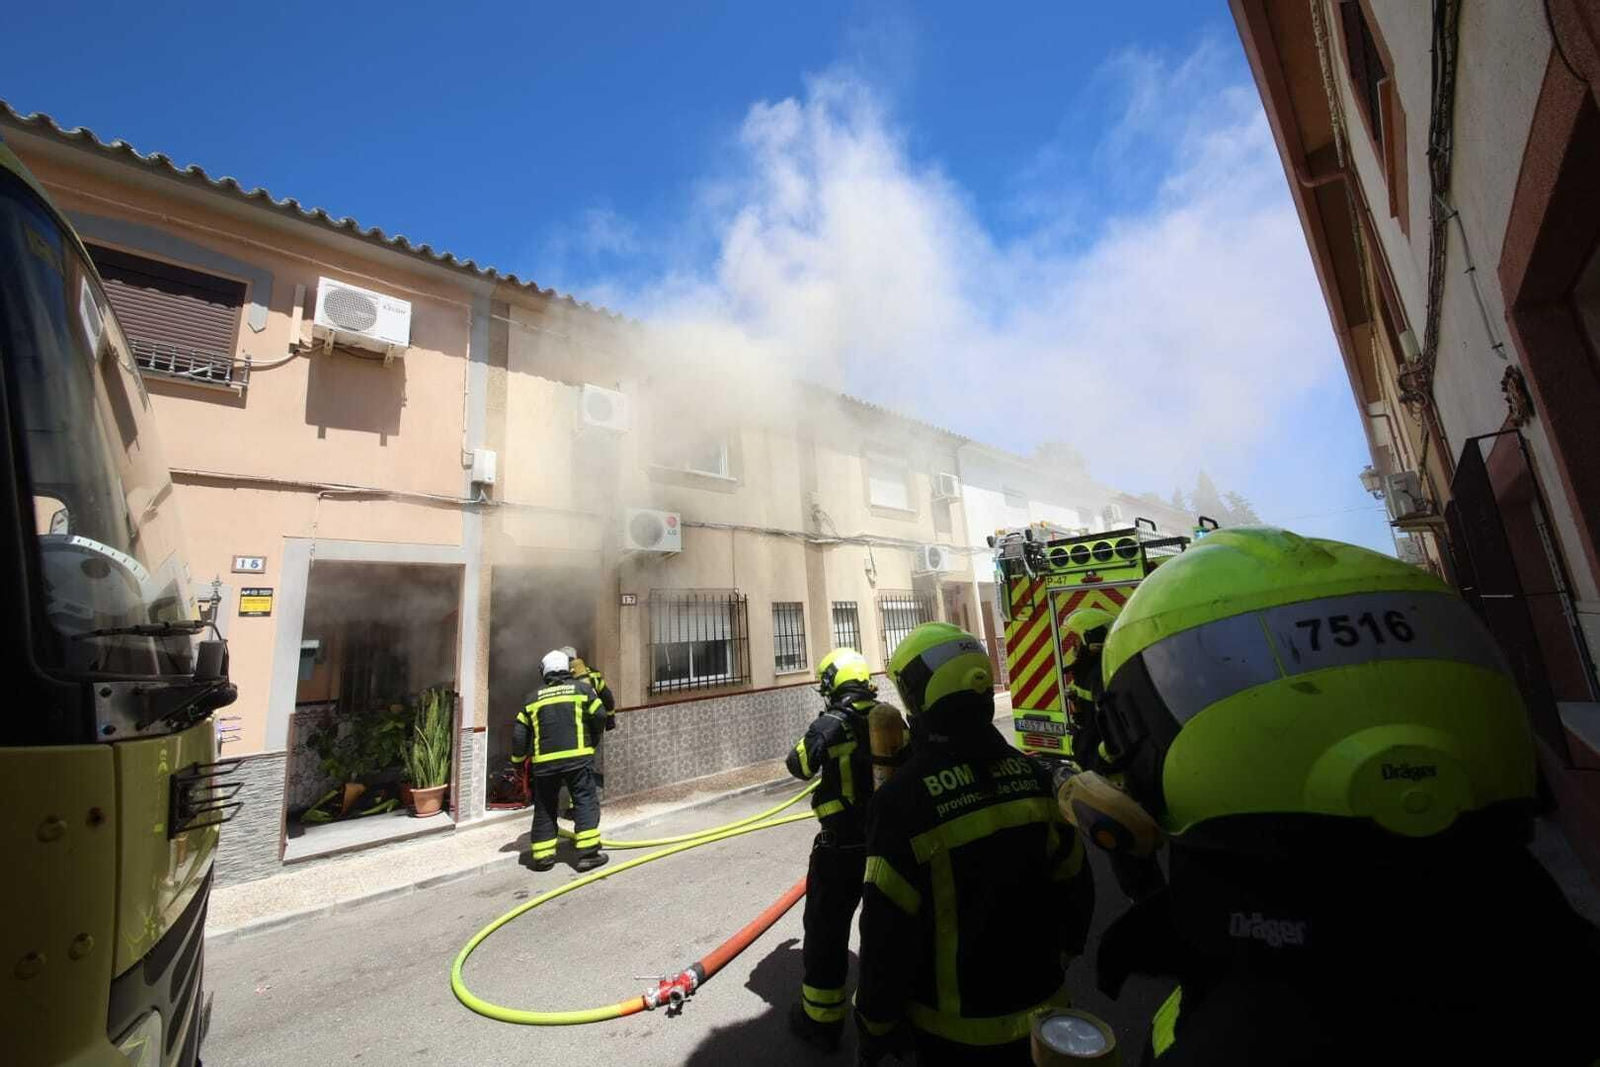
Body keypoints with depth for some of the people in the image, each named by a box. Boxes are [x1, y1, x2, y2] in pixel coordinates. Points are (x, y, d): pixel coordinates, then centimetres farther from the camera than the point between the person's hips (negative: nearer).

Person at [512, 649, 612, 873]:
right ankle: (588, 853, -1)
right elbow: (600, 716, 0)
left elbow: (519, 734, 11)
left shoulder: (532, 699, 13)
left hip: (544, 761, 3)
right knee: (585, 801, 3)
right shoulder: (582, 688, 5)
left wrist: (518, 760, 24)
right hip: (577, 757, -3)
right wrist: (592, 740, 17)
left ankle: (542, 856, 21)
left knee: (544, 807, 16)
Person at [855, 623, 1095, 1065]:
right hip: (1040, 1004, 4)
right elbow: (1073, 883, 1)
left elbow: (888, 932, -20)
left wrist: (876, 1026, -4)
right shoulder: (1031, 774, -11)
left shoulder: (904, 798, -26)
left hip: (956, 1027, -4)